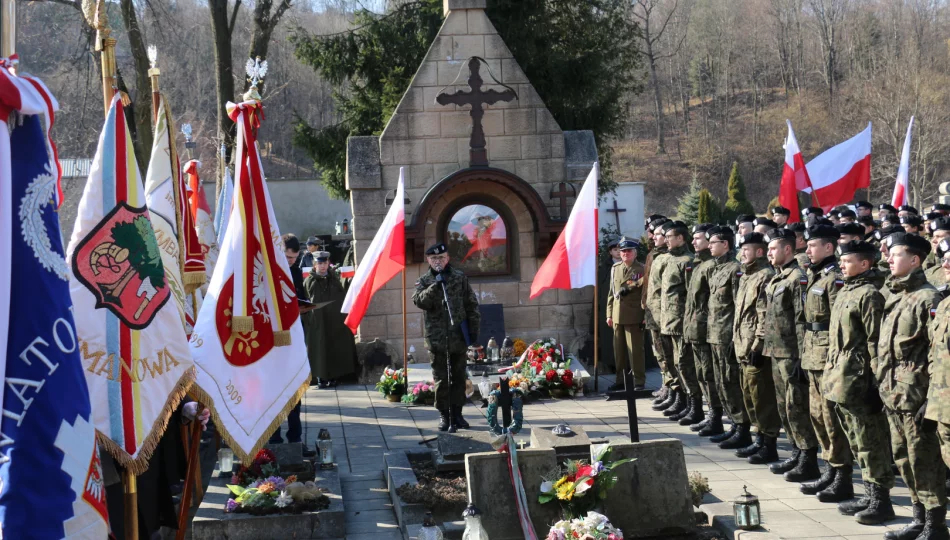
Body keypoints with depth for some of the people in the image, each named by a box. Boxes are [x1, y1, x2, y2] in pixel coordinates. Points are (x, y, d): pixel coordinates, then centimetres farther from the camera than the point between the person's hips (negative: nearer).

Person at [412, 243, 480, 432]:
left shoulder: (459, 277, 7)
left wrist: (473, 327, 3)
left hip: (459, 336, 1)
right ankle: (444, 415, 8)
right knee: (441, 379, 0)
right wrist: (435, 287, -24)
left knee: (458, 377, 7)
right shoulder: (424, 281, 5)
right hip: (437, 337, -1)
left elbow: (471, 304, 8)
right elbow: (419, 301, -13)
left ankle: (456, 413, 16)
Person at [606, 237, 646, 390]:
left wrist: (645, 316, -12)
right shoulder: (615, 269, 12)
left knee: (635, 350, -2)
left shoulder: (641, 270, -5)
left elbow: (646, 293, -8)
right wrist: (609, 314, 12)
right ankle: (621, 380, 20)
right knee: (619, 350, 11)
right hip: (617, 317, 6)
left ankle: (639, 382, 4)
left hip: (634, 318, -6)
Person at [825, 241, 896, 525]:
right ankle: (871, 495, 23)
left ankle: (881, 501, 3)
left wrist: (874, 383, -19)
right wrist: (832, 373, 18)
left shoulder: (869, 295, -14)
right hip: (841, 378, 10)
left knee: (870, 442, -3)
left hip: (857, 380, -10)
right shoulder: (845, 292, 14)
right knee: (856, 440, 15)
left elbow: (875, 342, -17)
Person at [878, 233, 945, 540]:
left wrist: (932, 400, -18)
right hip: (893, 396, 9)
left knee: (924, 461, -3)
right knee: (904, 459, 15)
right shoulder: (894, 298, 13)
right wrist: (883, 387, 17)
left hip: (915, 396, -9)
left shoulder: (927, 299, -12)